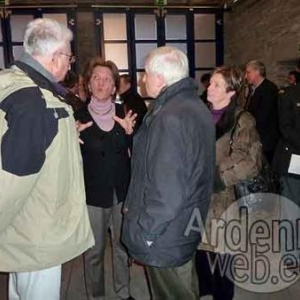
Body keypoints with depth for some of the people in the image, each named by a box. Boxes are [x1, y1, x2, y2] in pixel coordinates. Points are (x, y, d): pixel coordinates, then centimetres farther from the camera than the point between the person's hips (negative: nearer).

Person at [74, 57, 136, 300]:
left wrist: (131, 132, -17)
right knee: (94, 250, 11)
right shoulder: (79, 116, -5)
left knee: (123, 246, 16)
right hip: (93, 193, -2)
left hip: (122, 191, 2)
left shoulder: (124, 113, 0)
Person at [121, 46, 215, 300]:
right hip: (188, 227, 9)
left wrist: (143, 232, -18)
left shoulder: (170, 117, -26)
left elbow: (167, 190, -29)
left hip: (166, 234, -9)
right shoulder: (195, 105, 6)